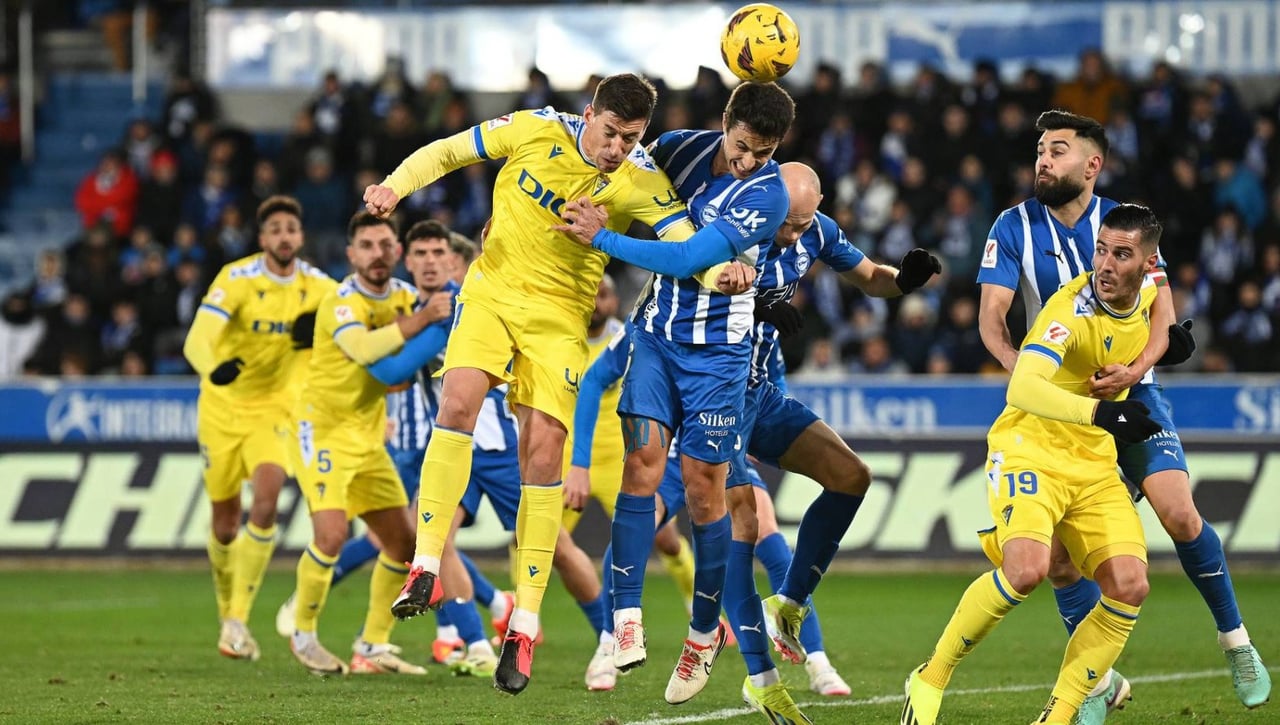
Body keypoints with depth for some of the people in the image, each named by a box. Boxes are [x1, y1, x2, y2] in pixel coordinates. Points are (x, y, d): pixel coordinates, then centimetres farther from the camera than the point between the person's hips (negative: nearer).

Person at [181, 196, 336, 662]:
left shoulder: (317, 286, -6)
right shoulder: (237, 280, -17)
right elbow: (196, 342, -29)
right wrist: (214, 367, -53)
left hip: (275, 410, 1)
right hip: (223, 408, -1)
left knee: (265, 500, -23)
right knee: (225, 526, 6)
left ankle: (238, 620, -18)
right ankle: (227, 612, 34)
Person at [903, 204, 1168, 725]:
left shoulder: (1150, 291, -1)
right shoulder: (1071, 307, -23)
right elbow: (1022, 389, -40)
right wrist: (1098, 413, -52)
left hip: (1096, 464, 6)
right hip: (1030, 447, -6)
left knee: (1129, 587, -14)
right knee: (1027, 569, -31)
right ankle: (930, 681, -10)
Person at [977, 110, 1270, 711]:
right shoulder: (1015, 228, -2)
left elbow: (1162, 312, -10)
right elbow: (991, 315, -9)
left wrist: (1137, 369, -30)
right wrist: (1019, 365, -30)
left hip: (1131, 392, -1)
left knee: (1180, 515, -17)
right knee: (1058, 556, -8)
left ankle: (1235, 640, 4)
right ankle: (1101, 681, 8)